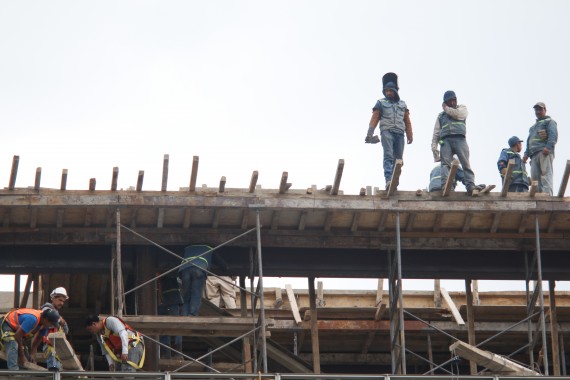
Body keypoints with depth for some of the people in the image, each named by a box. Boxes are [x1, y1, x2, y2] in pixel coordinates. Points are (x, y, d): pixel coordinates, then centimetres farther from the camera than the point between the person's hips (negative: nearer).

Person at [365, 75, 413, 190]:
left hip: (399, 133, 4)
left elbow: (407, 121, 20)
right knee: (388, 155, -20)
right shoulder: (381, 103, 13)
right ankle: (388, 180, -33)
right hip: (387, 132, -4)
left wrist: (410, 135, 9)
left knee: (398, 159, 0)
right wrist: (369, 133, -7)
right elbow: (374, 119, 5)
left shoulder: (402, 104, 21)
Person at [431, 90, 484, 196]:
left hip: (460, 139, -1)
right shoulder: (441, 116, 29)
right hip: (445, 140, 1)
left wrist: (446, 108, 15)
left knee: (466, 163, -15)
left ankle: (470, 185, -28)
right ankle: (445, 185, -35)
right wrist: (434, 147, 8)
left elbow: (458, 115, 0)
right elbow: (436, 133, 22)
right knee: (445, 163, -19)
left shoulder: (462, 108, 25)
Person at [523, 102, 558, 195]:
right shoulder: (533, 127, 36)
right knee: (534, 176, -5)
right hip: (534, 154, 8)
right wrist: (526, 154, 17)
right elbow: (529, 141, 34)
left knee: (545, 174, -20)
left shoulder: (549, 121, 11)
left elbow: (553, 135, -6)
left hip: (544, 152, -8)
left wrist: (548, 147, -22)